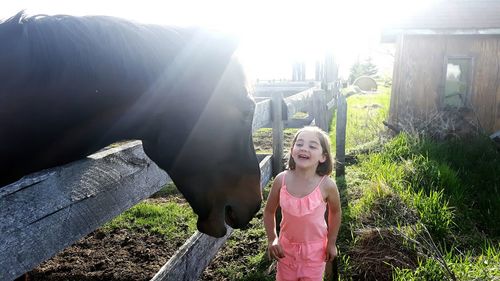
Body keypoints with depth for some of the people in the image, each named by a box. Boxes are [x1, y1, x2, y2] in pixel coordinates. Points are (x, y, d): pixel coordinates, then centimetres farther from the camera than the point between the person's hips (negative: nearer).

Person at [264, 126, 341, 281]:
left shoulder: (327, 185, -23)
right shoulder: (281, 180, -18)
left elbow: (335, 212, -2)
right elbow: (269, 211, -2)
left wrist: (331, 243, 4)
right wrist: (272, 239, -7)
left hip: (315, 248, -2)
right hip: (286, 246, 2)